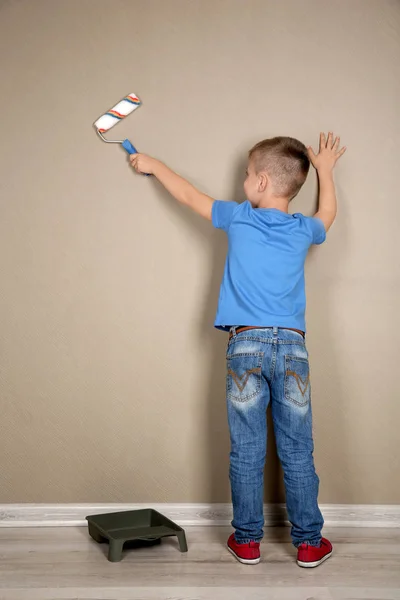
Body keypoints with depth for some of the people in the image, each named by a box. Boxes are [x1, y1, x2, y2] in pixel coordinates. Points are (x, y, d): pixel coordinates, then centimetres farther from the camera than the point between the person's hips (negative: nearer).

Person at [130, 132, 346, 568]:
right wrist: (325, 168, 45)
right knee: (297, 454, 8)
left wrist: (153, 165, 34)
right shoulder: (303, 230, 6)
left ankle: (247, 540, 17)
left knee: (246, 453, 6)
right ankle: (309, 543, 16)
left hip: (245, 344, -1)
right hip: (292, 345, 2)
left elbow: (189, 195, 17)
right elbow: (328, 213, 31)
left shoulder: (239, 218, 1)